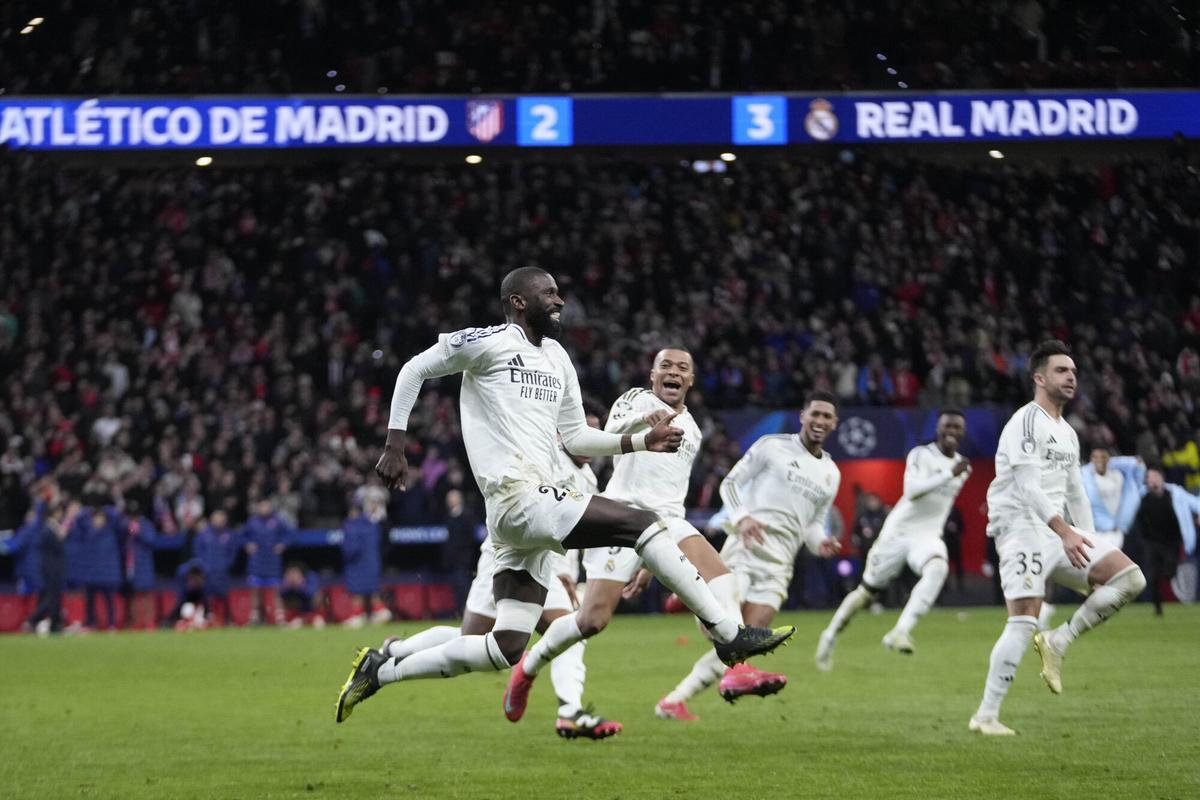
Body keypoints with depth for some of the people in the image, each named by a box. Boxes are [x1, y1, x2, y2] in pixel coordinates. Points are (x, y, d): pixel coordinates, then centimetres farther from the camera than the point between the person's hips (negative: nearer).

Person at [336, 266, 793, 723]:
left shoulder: (557, 359, 23)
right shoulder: (489, 342, -1)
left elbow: (575, 437, 26)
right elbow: (415, 371, 3)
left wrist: (643, 442, 13)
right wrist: (395, 446, -2)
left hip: (533, 507, 9)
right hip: (519, 498, -9)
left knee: (506, 649, 5)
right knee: (643, 524, -16)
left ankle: (378, 670, 14)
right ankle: (729, 636, -13)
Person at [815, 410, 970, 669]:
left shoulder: (962, 467, 9)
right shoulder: (921, 455, -11)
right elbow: (911, 490, -28)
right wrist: (949, 474, -33)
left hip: (928, 536, 3)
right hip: (898, 532, -3)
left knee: (938, 569, -33)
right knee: (868, 591, 9)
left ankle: (900, 632, -37)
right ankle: (831, 636, 34)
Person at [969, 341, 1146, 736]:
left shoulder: (1068, 433, 20)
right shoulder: (1026, 423, -9)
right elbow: (1028, 487, -19)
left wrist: (1089, 544, 14)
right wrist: (1066, 533, -27)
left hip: (1060, 532, 8)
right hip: (1023, 529, -8)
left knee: (1130, 578, -6)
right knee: (1023, 622, -17)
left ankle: (1058, 641, -2)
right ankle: (986, 716, -12)